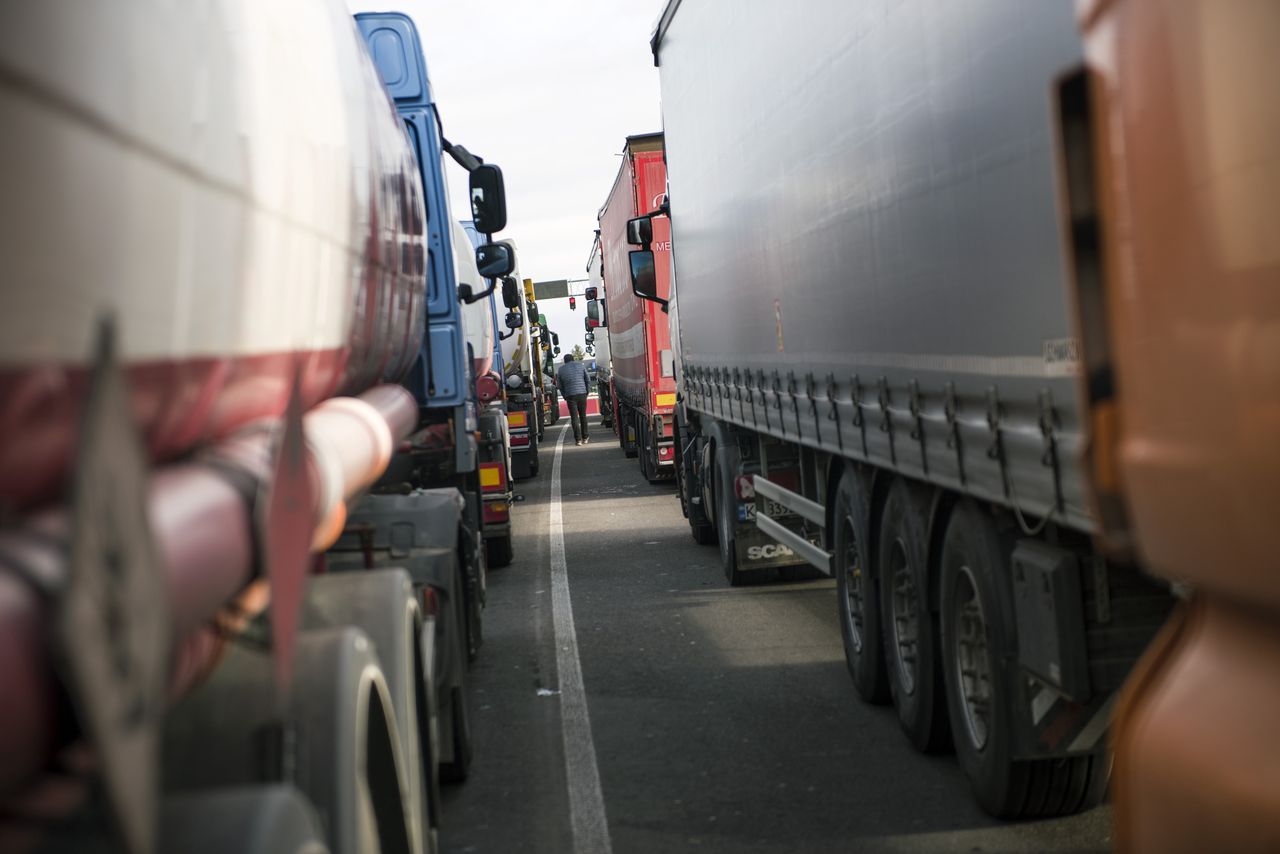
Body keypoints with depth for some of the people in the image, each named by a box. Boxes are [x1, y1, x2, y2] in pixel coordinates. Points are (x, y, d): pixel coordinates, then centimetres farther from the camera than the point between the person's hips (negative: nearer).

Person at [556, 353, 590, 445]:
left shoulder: (561, 369, 7)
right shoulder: (581, 365, 8)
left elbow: (560, 385, 8)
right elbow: (587, 380, 9)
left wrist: (565, 396, 15)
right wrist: (587, 392, 19)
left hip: (570, 395, -1)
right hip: (582, 393, 1)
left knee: (574, 417, -1)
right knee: (583, 416, 13)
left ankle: (578, 439, -6)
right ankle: (584, 438, 17)